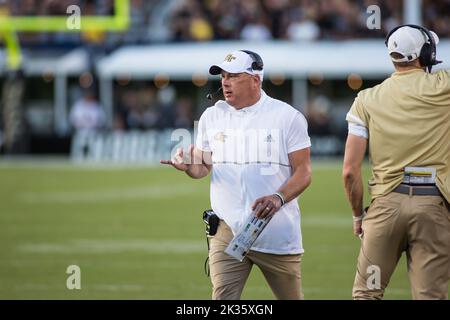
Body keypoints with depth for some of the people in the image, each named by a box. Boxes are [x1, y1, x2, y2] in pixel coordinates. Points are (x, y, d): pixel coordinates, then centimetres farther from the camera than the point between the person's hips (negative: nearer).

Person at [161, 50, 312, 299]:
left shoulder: (287, 117, -2)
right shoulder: (212, 116, 9)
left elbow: (303, 172, -4)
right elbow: (204, 166, 15)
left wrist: (278, 198, -23)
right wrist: (188, 166, -10)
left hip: (279, 234, -2)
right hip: (228, 230, 2)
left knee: (291, 296, 7)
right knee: (222, 299, -11)